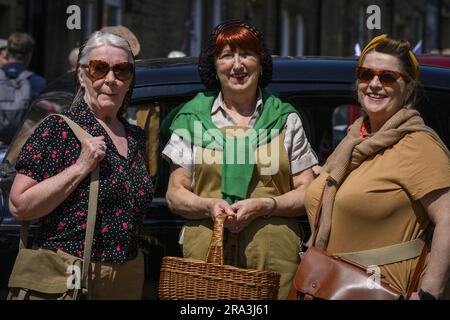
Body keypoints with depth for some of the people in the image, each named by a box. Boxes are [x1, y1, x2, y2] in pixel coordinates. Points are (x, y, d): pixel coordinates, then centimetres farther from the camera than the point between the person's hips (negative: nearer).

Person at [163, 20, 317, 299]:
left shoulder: (286, 119, 12)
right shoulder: (194, 118, 12)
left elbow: (307, 193, 8)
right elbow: (175, 194, 11)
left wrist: (264, 206, -10)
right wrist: (209, 206, -9)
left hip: (273, 255, 0)